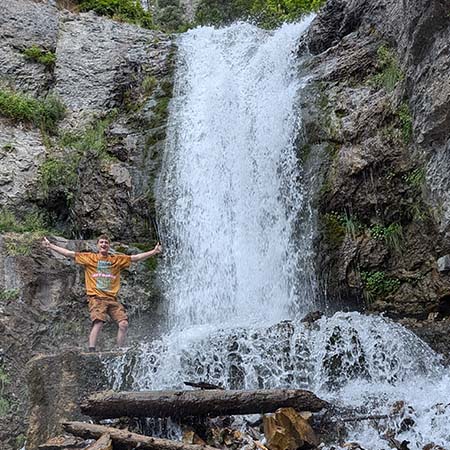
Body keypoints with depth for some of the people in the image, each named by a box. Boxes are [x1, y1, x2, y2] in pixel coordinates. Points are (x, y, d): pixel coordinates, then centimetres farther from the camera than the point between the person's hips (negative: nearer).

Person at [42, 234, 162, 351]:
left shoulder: (118, 259, 14)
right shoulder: (89, 258, 8)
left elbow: (135, 258, 13)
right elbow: (70, 253, 5)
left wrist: (154, 252, 7)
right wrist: (50, 246, 0)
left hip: (112, 298, 3)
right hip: (96, 298, -3)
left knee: (124, 324, -7)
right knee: (98, 323, -22)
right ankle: (91, 350, -19)